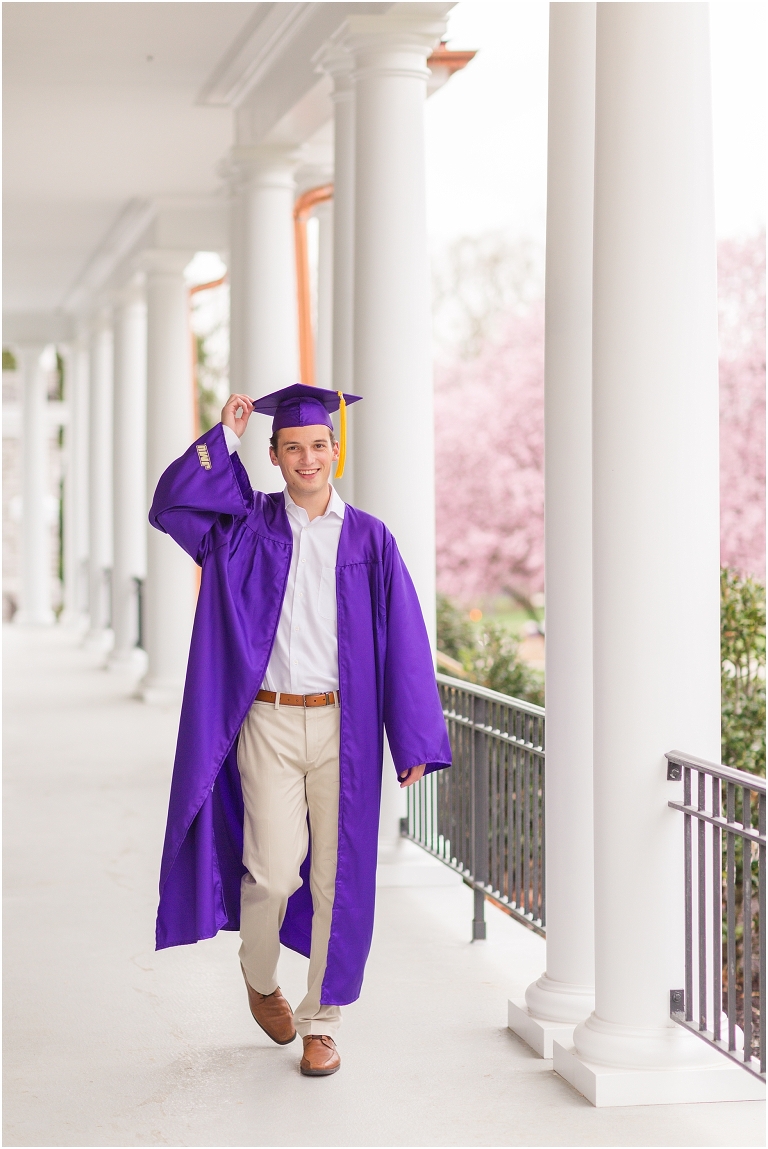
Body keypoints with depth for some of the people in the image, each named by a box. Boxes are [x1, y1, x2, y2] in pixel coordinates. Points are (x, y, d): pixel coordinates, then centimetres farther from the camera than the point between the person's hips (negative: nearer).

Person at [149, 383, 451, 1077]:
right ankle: (259, 973, 25)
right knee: (276, 870, -7)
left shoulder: (369, 540, 4)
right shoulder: (248, 525, 6)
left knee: (337, 875, 3)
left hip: (342, 727, 1)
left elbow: (404, 639, 2)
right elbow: (170, 506, -8)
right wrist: (225, 438, -11)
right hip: (269, 725, 0)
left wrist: (414, 739, -3)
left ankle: (321, 1024, 16)